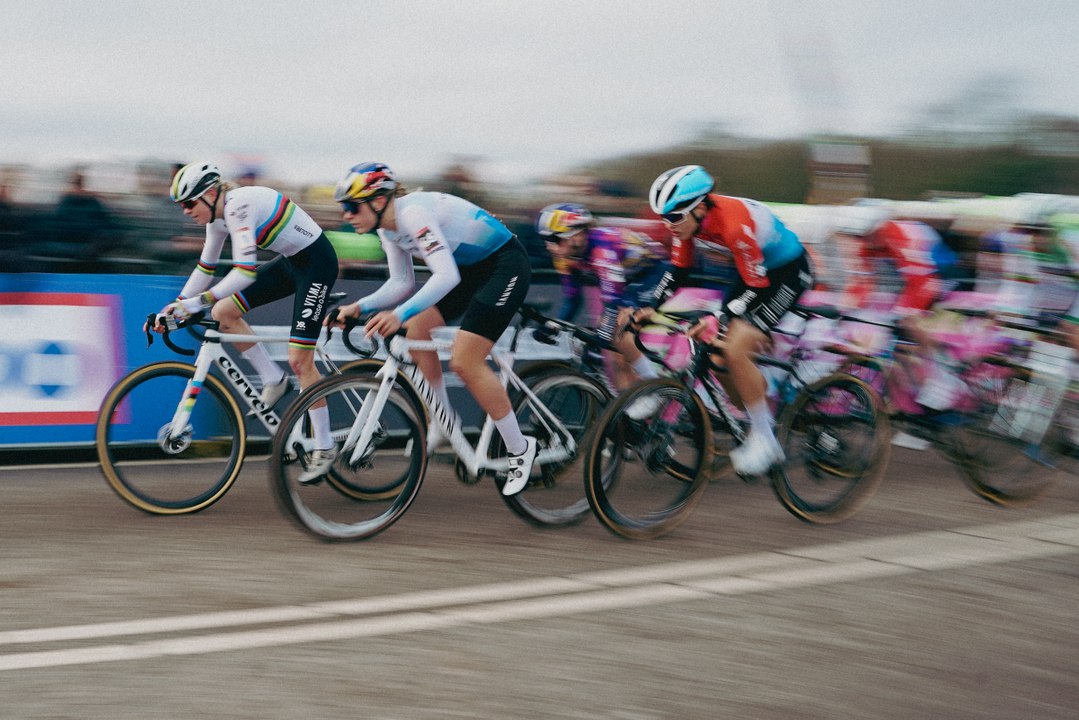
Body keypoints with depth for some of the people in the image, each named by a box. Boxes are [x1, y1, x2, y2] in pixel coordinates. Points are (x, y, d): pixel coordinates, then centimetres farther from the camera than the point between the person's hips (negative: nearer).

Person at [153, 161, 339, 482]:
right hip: (290, 261, 9)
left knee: (299, 359, -10)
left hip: (316, 261, -9)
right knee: (223, 312, -2)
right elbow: (206, 267, 12)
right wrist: (177, 305, 5)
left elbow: (245, 272, -35)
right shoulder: (218, 216, 2)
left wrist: (198, 301, -37)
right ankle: (274, 381, 11)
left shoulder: (239, 206, -26)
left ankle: (324, 448, 1)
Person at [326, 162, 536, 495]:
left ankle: (521, 449, 0)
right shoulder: (388, 227, 1)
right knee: (416, 331, -4)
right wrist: (360, 307, -9)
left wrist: (400, 313, -46)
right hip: (469, 266, 9)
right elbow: (401, 284, 6)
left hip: (505, 264, -9)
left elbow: (446, 276, -37)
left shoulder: (413, 213, -28)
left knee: (464, 362, -14)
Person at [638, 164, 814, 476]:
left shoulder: (734, 223, -35)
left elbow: (757, 287, -30)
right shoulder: (688, 220, -12)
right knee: (718, 358, 0)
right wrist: (651, 309, -12)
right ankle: (765, 425, 19)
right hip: (754, 272, 8)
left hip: (788, 271, -8)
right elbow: (678, 270, 0)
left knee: (735, 351, -21)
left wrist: (720, 320, -39)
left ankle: (764, 441, -7)